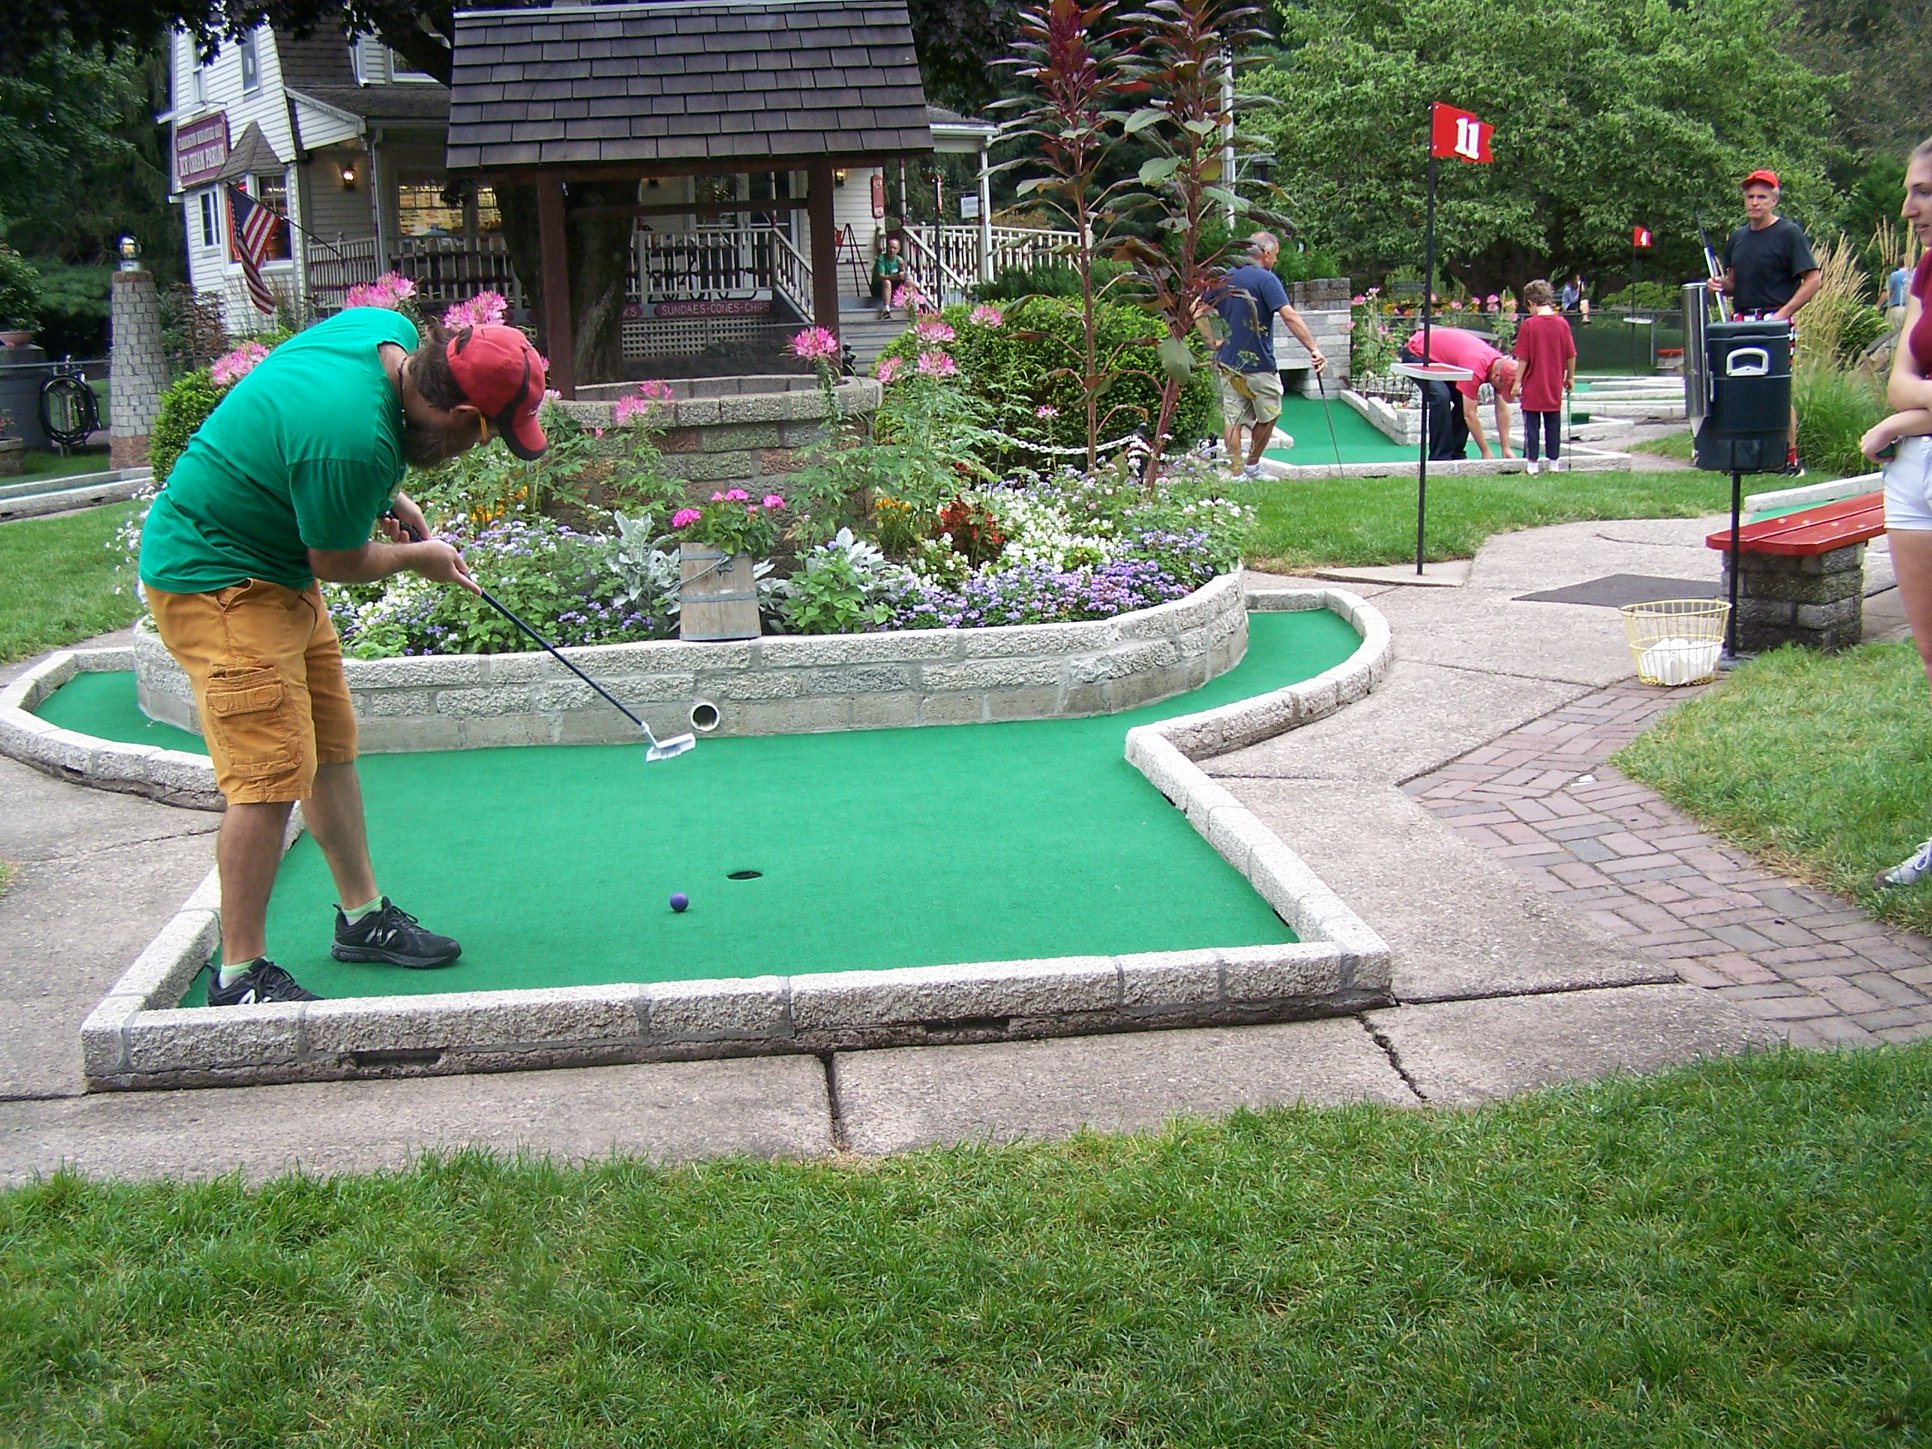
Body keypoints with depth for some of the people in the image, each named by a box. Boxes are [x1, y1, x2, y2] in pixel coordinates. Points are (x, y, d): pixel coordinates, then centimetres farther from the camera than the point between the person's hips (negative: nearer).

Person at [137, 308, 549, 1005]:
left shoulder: (393, 332, -7)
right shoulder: (355, 442, -34)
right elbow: (338, 562, -16)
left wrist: (390, 496, 6)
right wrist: (417, 556, 2)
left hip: (275, 570, 10)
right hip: (214, 579, -10)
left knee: (332, 749, 15)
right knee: (271, 775, -12)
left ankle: (363, 917, 29)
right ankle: (240, 975, -2)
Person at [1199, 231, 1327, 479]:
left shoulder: (1224, 278, 8)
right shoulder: (1266, 279, -12)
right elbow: (1290, 317, -22)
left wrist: (1213, 342, 11)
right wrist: (1314, 349, -24)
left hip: (1227, 363, 5)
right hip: (1259, 365, -5)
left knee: (1232, 419, 6)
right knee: (1268, 417, 16)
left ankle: (1236, 473, 5)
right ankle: (1252, 466, 26)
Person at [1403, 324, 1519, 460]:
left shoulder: (1500, 365, -10)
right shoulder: (1476, 368, -35)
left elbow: (1502, 409, -1)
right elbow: (1469, 414, -30)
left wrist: (1506, 449, -2)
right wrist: (1486, 453, -23)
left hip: (1441, 356, 9)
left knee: (1465, 401, -1)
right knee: (1441, 398, -28)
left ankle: (1456, 454, 8)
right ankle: (1440, 458, -21)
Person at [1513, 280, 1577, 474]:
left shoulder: (1529, 325, -11)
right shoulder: (1562, 324, -2)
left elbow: (1523, 358, -11)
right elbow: (1571, 355, 3)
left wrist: (1518, 381, -2)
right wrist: (1570, 377, 17)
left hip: (1532, 386, -3)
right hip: (1554, 386, 3)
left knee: (1532, 425, 4)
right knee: (1553, 425, 12)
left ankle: (1532, 464, 6)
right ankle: (1554, 463, 16)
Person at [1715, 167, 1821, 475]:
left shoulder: (1789, 232, -3)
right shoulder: (1738, 237, 16)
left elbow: (1813, 279, -7)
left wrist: (1783, 313, -15)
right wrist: (1722, 285, 3)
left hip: (1776, 322, -6)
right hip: (1741, 321, 6)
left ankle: (1790, 457, -1)